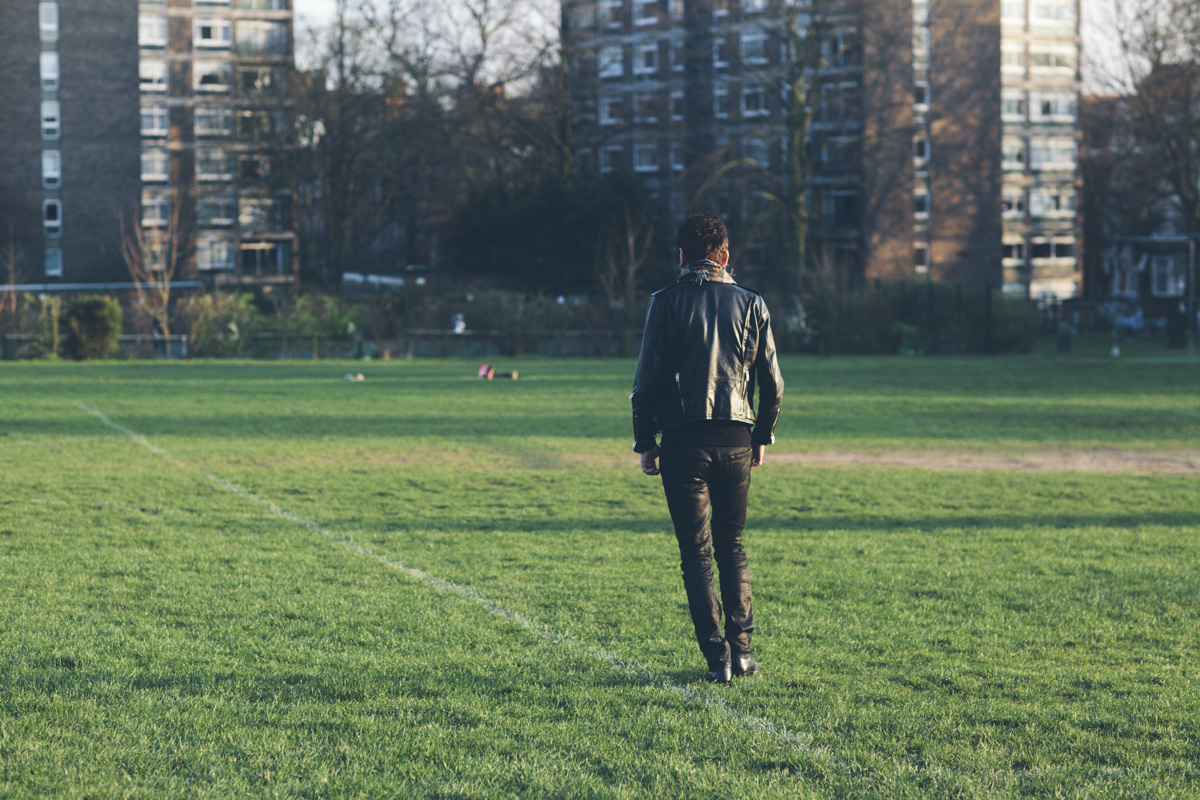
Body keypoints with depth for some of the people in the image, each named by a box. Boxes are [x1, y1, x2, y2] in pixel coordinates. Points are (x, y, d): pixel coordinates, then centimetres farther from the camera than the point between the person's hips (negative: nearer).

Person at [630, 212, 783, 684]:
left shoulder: (666, 304, -3)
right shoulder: (750, 304, 5)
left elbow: (647, 381, -5)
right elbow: (772, 383, 5)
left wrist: (645, 444, 3)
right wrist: (761, 436, 18)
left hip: (684, 441, -2)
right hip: (736, 441, 3)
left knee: (696, 554, 2)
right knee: (732, 548, 16)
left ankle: (717, 658, -3)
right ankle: (741, 649, 10)